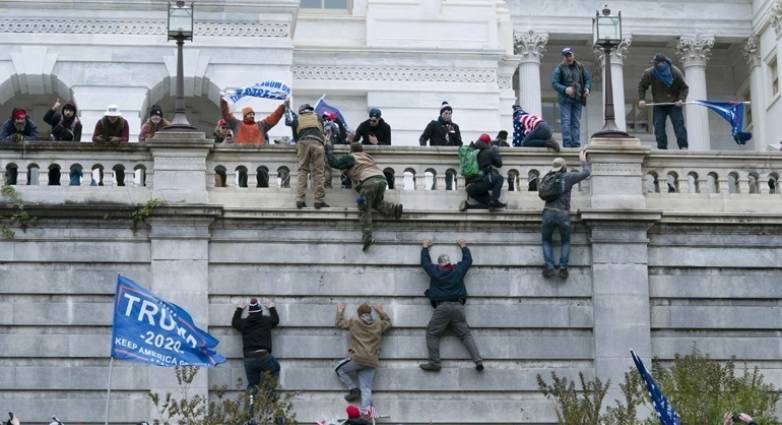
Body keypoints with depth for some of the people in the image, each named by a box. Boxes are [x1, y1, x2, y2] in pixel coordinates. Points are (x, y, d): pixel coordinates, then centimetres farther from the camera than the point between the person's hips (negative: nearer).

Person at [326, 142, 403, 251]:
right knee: (376, 203, 28)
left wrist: (328, 149, 25)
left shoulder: (351, 158, 14)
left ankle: (367, 237, -14)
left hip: (369, 181, -6)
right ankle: (394, 208, 3)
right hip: (382, 179, 6)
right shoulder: (367, 156, 32)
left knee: (364, 210, -2)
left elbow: (334, 163, 12)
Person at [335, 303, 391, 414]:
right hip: (371, 362, 4)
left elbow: (340, 323, 20)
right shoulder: (378, 324, 13)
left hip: (357, 358, -4)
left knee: (339, 370, 19)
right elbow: (388, 321, 34)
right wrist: (380, 311, 40)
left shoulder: (354, 322, 5)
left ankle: (354, 390, 7)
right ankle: (366, 412, -13)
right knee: (366, 389, 1)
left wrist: (340, 311, 35)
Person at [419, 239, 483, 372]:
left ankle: (434, 362, -9)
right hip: (458, 306, 3)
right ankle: (478, 361, -11)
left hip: (442, 307, -3)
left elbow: (425, 261, 24)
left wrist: (425, 248, 41)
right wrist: (463, 247, 46)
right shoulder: (458, 270, 11)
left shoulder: (435, 271, 6)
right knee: (466, 335, 3)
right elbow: (468, 260, 29)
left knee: (432, 334, 4)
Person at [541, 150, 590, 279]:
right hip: (563, 215, -2)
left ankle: (549, 267, 0)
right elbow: (586, 173, 12)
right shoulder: (568, 177, 3)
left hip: (548, 213, 2)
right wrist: (583, 161, 30)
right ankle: (563, 267, -1)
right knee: (565, 242, 18)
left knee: (546, 241, 20)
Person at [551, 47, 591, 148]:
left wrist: (587, 88, -9)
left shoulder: (580, 67, 10)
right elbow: (554, 83, -7)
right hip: (565, 99, -3)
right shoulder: (559, 69, 0)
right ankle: (567, 144, -11)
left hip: (577, 99, 3)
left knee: (576, 122, 3)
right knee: (566, 121, -9)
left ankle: (576, 143, 5)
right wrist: (565, 89, -23)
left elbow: (588, 79, 12)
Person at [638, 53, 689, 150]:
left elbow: (684, 87, -5)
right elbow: (642, 86, 5)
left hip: (674, 104, -2)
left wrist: (681, 99, -21)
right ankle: (662, 148, -2)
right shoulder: (649, 73, -10)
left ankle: (683, 146, -12)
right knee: (659, 127, -5)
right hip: (658, 105, 2)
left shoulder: (676, 72, -13)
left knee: (679, 124, -11)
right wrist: (641, 99, -8)